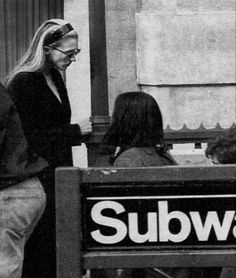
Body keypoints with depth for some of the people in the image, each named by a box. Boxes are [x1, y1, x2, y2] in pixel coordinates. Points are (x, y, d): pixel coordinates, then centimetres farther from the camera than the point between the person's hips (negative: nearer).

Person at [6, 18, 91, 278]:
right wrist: (75, 131, -17)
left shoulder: (55, 79, 13)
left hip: (56, 176, 8)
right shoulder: (23, 82, -13)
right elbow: (29, 138, -17)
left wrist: (83, 130, 9)